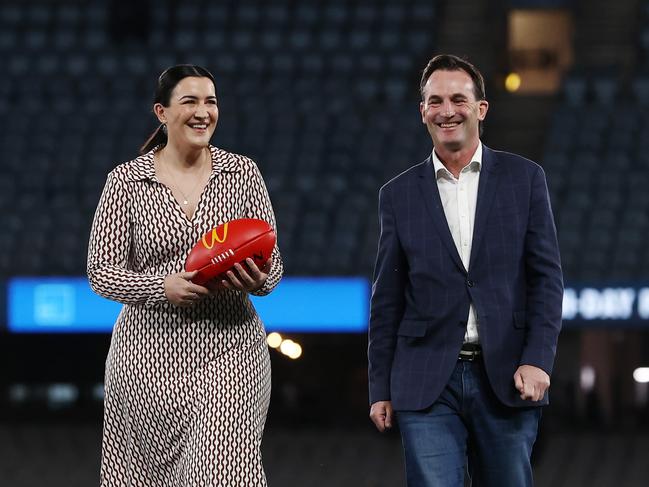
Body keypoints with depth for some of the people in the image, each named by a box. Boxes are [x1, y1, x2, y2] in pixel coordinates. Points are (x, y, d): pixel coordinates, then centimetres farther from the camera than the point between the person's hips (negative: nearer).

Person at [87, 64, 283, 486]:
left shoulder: (243, 173, 5)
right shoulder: (127, 181, 0)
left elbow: (273, 262, 8)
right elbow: (101, 271, -1)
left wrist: (258, 280, -16)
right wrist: (163, 287, -17)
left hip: (228, 352, 0)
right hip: (151, 354, 0)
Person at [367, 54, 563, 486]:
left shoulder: (524, 179, 6)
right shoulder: (399, 195, 9)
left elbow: (547, 276, 3)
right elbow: (388, 299, 10)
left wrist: (537, 360, -9)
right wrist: (381, 389, 7)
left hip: (507, 380, 0)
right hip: (427, 385, 0)